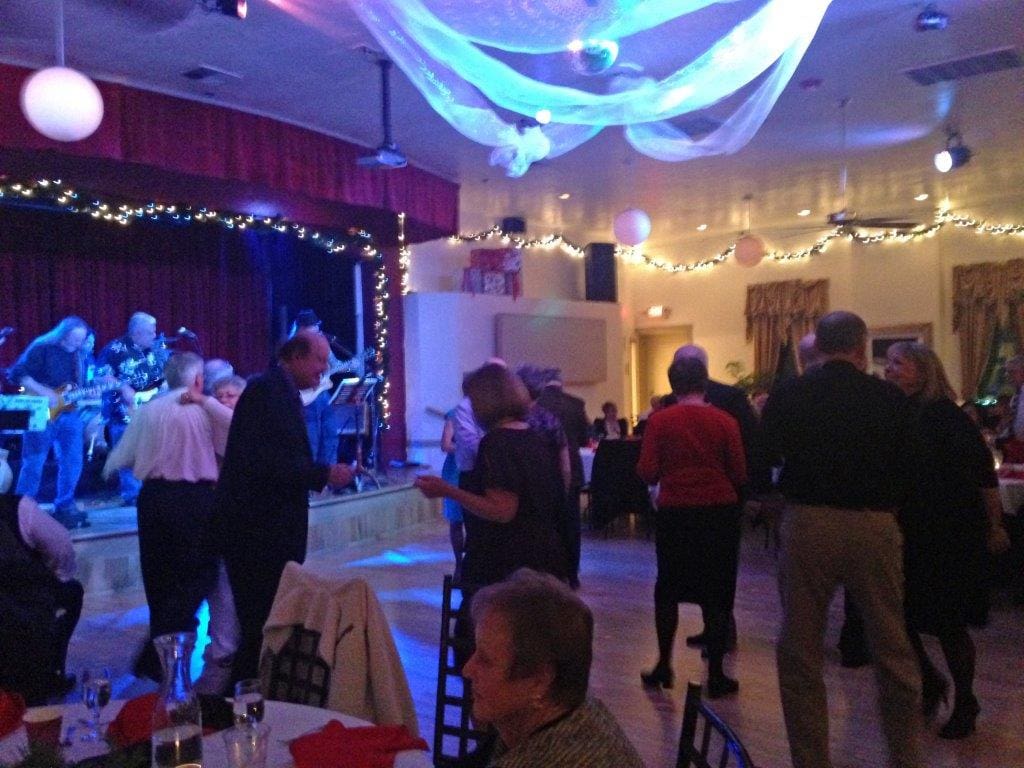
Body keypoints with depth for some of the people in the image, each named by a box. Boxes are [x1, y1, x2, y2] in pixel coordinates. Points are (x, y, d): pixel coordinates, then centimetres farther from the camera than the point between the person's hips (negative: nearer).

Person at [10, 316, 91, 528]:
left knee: (73, 463, 5)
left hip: (69, 414, 6)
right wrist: (44, 393, -20)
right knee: (33, 464, -1)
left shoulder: (77, 356, 14)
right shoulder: (42, 348, -6)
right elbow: (17, 373, -14)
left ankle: (64, 507, 16)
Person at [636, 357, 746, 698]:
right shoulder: (725, 421, -7)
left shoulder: (659, 421, -8)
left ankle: (664, 665, 24)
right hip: (720, 513, 0)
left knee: (668, 589, 18)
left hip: (675, 513, 0)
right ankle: (715, 675, 15)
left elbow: (647, 474, -9)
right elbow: (740, 475, -4)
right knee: (717, 594, 9)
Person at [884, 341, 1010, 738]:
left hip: (952, 535, -5)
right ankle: (930, 682, 33)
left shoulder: (945, 416, -14)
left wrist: (995, 527, -8)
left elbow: (984, 474, -12)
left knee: (948, 621, 3)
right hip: (908, 534, 5)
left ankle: (964, 705, 26)